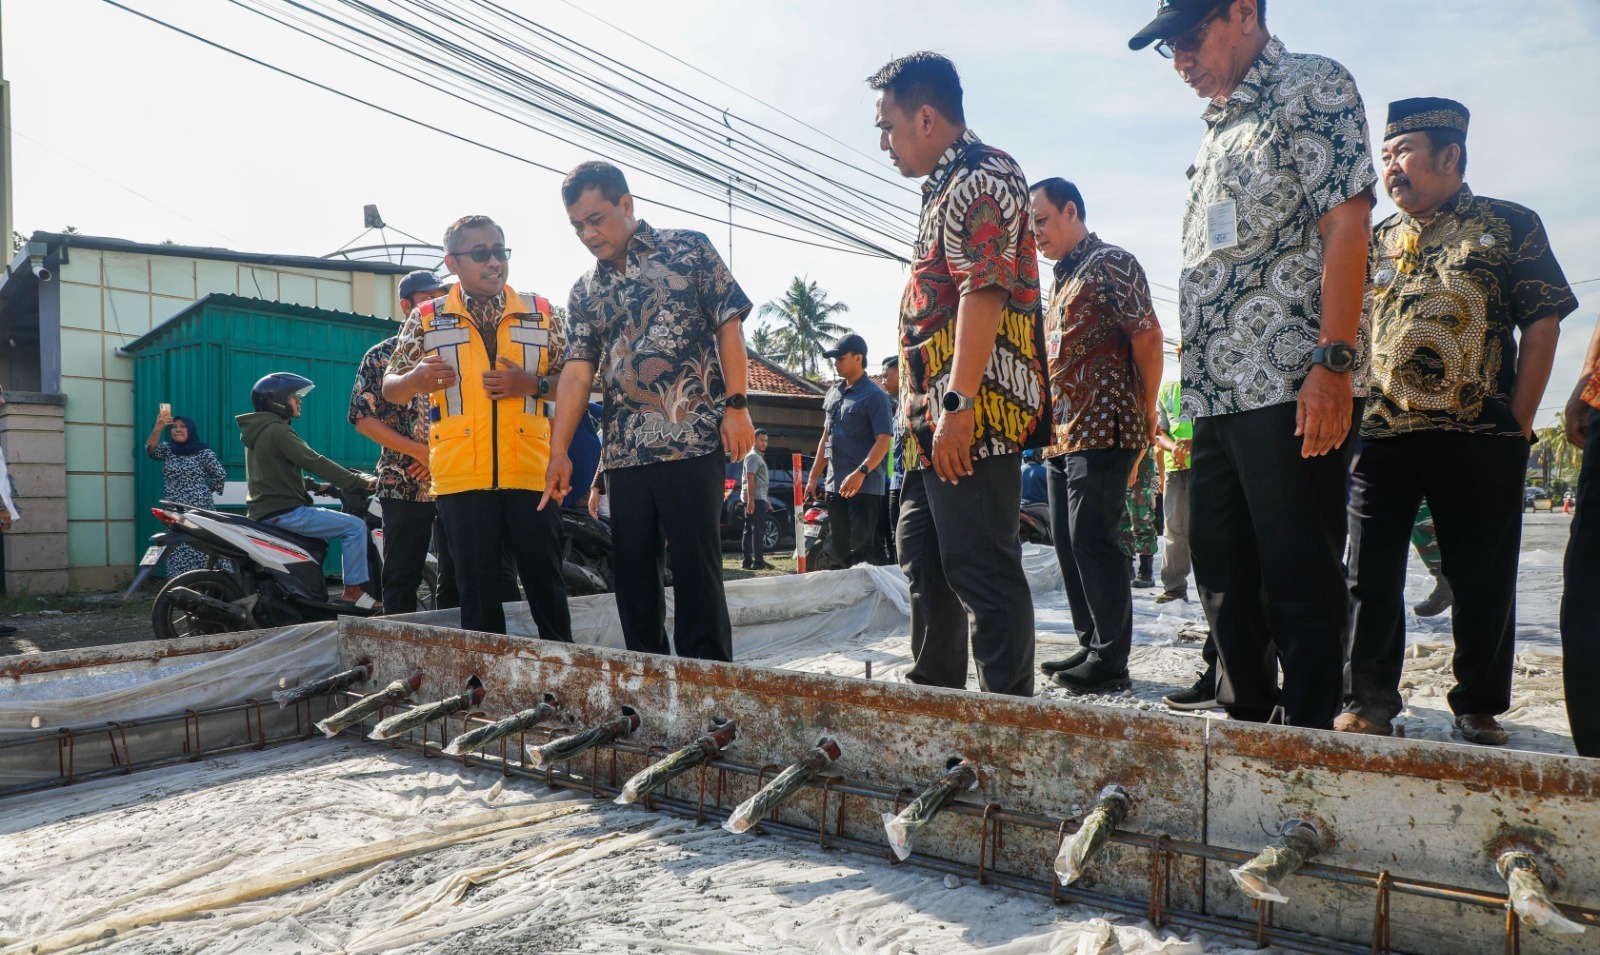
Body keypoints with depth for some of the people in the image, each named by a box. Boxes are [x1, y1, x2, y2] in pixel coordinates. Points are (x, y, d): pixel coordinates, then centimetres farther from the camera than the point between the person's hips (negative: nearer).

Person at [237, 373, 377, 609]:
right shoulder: (277, 431, -14)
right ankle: (354, 589, -12)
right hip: (283, 513, -11)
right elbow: (315, 463, -19)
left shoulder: (258, 431, 18)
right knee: (355, 526, -12)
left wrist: (317, 486, 20)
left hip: (263, 513, 11)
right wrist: (361, 482, -16)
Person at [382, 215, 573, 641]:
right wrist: (415, 380, -12)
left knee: (545, 582, 4)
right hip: (462, 475, 0)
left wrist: (532, 384, -9)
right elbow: (390, 389, 12)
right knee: (477, 589, 6)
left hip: (531, 473, 0)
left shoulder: (542, 314, 10)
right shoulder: (427, 319, 9)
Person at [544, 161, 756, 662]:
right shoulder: (585, 292, 16)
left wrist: (736, 406, -10)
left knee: (696, 567, -5)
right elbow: (577, 370, 9)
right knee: (632, 572, 8)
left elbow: (729, 325, 0)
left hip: (693, 439, -5)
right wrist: (558, 451, 0)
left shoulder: (687, 248, 5)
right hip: (623, 449, 5)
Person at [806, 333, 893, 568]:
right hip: (835, 485, 8)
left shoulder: (874, 396, -7)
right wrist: (813, 476, 17)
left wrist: (860, 473, -27)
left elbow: (883, 442, -14)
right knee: (840, 551, 11)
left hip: (865, 487, -8)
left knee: (863, 552, -9)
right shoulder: (834, 392, 15)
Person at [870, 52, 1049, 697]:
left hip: (973, 418, -11)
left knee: (982, 572, -7)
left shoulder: (979, 178, -9)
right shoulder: (948, 186, 23)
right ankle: (933, 696, 30)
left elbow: (984, 294, -21)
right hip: (937, 421, 11)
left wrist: (959, 404, -27)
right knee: (925, 561, 17)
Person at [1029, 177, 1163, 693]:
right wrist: (1050, 427, 17)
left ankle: (1111, 660, -3)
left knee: (1092, 539, -10)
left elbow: (1147, 335, -10)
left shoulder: (1109, 263, -4)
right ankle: (1091, 646, 19)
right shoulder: (1063, 278, 23)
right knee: (1069, 542, 10)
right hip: (1062, 433, 10)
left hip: (1102, 428, -10)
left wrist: (1146, 411, -8)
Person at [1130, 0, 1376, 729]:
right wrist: (1195, 389, 17)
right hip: (1215, 394, 9)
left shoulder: (1313, 88, 0)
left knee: (1299, 578, -4)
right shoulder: (1218, 130, 23)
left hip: (1291, 389, -9)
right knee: (1222, 572, 13)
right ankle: (1244, 720, 25)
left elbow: (1345, 224, -11)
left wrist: (1334, 361, -21)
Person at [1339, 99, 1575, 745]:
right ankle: (1370, 703, 12)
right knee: (1371, 576, 2)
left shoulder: (1508, 226, 6)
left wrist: (1518, 421, -6)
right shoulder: (1376, 242, 16)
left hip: (1480, 440, -3)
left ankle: (1479, 708, 19)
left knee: (1483, 581, 4)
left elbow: (1542, 324, 1)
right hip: (1382, 436, 3)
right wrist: (1350, 411, 5)